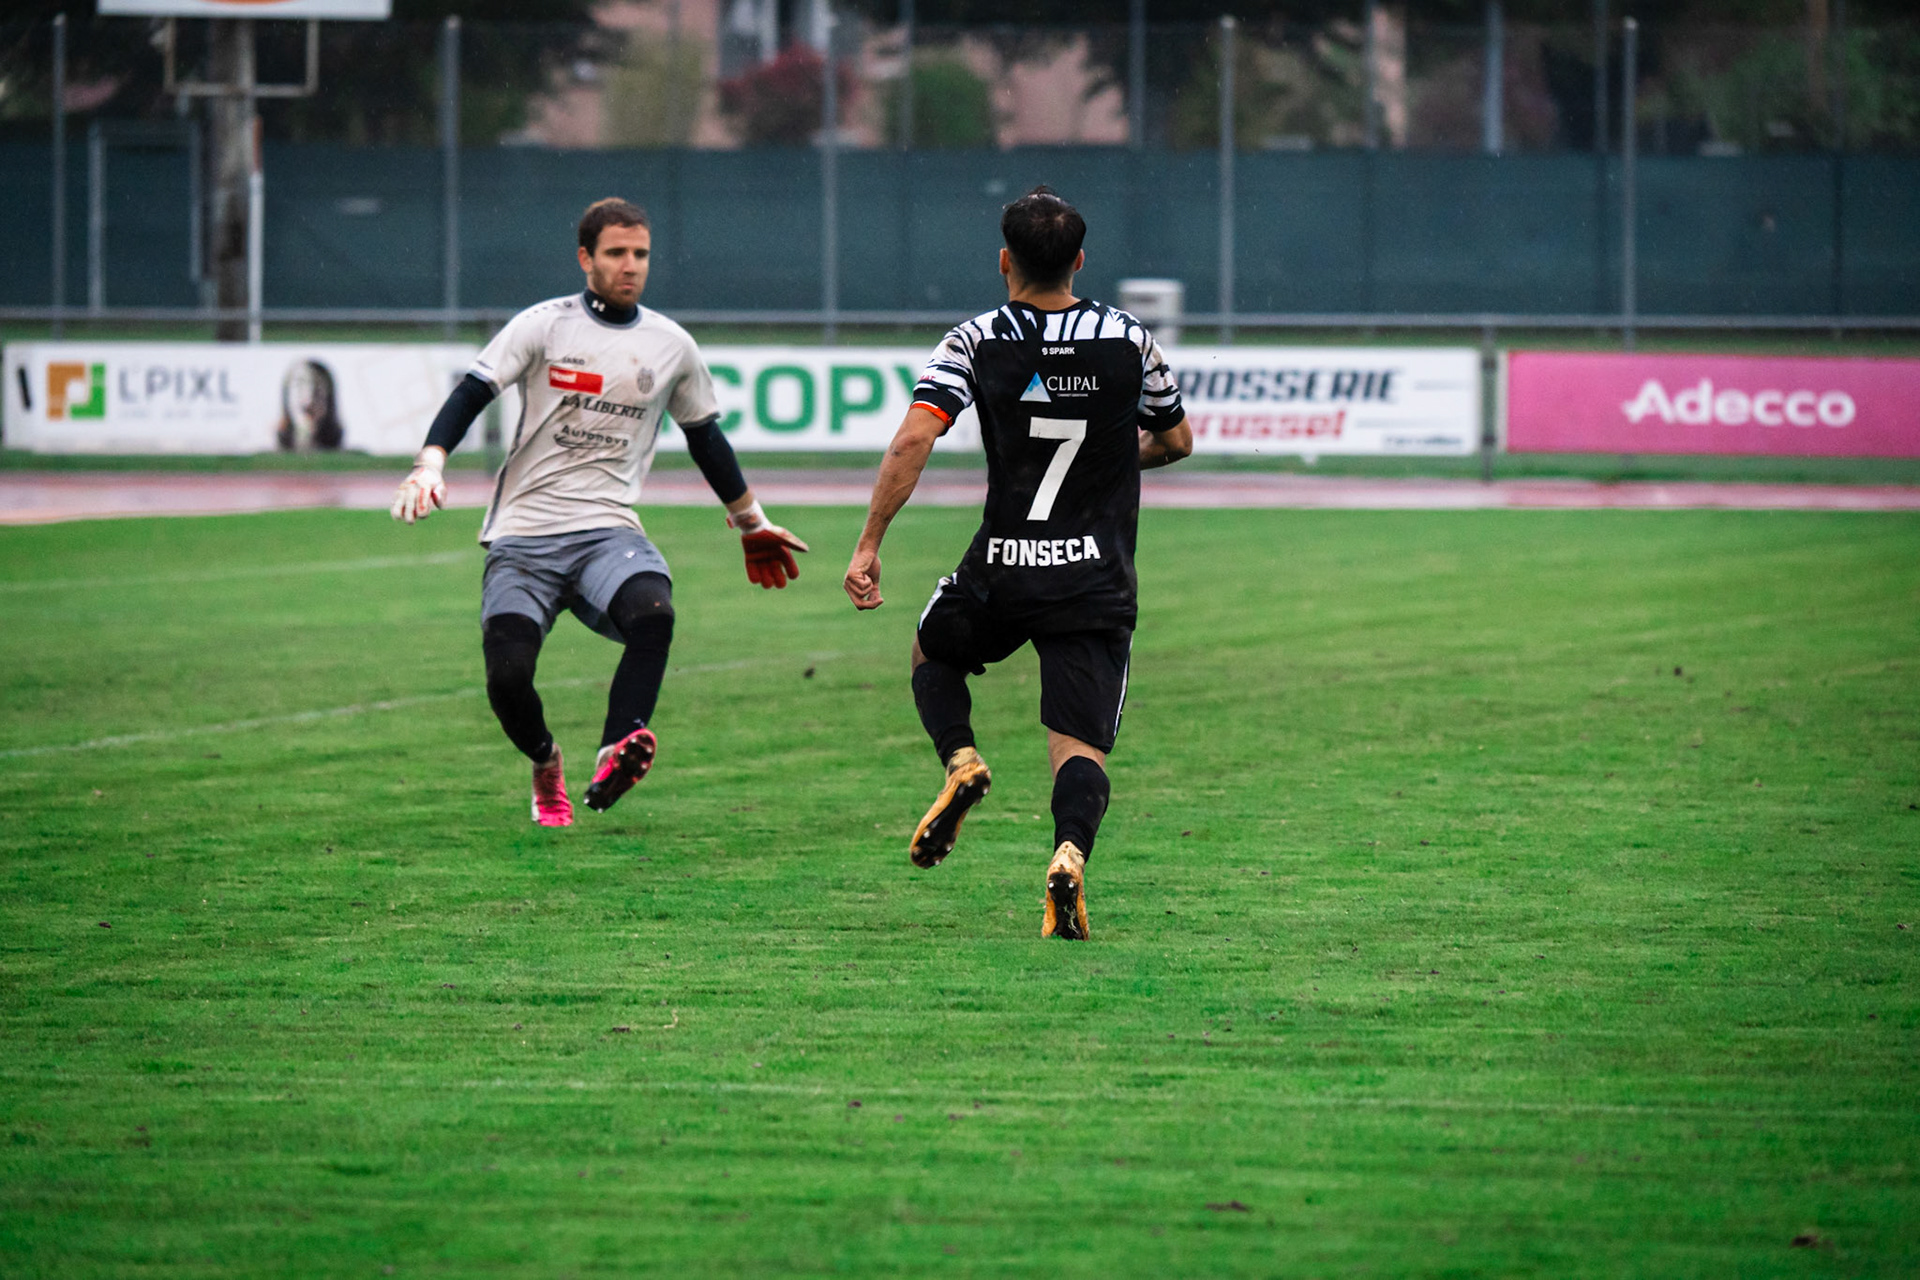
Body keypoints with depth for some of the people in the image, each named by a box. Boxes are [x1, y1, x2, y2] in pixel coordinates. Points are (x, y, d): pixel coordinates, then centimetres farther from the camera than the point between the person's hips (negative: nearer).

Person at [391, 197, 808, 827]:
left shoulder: (671, 345, 12)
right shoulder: (543, 325, 2)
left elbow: (705, 437, 26)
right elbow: (472, 392, -7)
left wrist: (751, 521, 34)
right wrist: (431, 463, -24)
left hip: (608, 531, 1)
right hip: (523, 534, -1)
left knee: (653, 613, -33)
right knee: (507, 678, -16)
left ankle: (615, 755, -36)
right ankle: (546, 765, 16)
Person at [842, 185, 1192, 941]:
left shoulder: (977, 342, -3)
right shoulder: (1128, 339, 2)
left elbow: (915, 438, -15)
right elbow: (1176, 441, 16)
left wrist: (868, 545, -12)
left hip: (1001, 572, 0)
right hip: (1097, 581, 0)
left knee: (931, 650, 30)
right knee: (1079, 748, -2)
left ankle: (960, 760, 4)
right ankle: (1070, 853, -32)